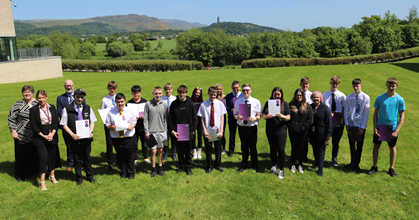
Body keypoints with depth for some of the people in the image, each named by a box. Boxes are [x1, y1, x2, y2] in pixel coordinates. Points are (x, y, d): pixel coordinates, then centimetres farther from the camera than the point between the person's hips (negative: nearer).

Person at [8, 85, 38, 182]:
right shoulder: (18, 105, -3)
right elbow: (11, 118, -1)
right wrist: (13, 131, -8)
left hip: (35, 135, 3)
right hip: (22, 136, -3)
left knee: (35, 154, 11)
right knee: (22, 155, 5)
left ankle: (33, 171, 29)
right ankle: (20, 175, 20)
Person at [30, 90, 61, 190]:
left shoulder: (52, 108, 5)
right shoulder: (34, 110, -4)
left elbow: (56, 122, 4)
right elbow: (33, 125, -6)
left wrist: (52, 134, -9)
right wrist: (43, 136, -12)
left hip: (52, 136, 4)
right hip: (40, 138, -3)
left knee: (52, 156, 11)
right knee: (43, 157, -10)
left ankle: (52, 175, 30)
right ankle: (42, 181, -2)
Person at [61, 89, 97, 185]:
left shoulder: (88, 108, 5)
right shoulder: (67, 109, -5)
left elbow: (92, 122, 9)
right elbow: (64, 125, -3)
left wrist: (91, 132, -8)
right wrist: (72, 135, -14)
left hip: (86, 138, 2)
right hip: (74, 139, -2)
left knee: (87, 157, 14)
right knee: (77, 159, 10)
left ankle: (90, 176, 29)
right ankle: (79, 178, 25)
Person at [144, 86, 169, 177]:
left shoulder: (165, 104, 2)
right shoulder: (148, 104, -3)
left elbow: (166, 118, 7)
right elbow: (145, 119, -1)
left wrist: (165, 130, 2)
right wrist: (146, 132, -6)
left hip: (162, 131, 2)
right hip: (152, 131, -2)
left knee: (160, 150, 12)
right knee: (153, 151, 1)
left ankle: (160, 168, 24)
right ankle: (153, 169, 15)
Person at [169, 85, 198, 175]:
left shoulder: (190, 103, -2)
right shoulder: (174, 104, 0)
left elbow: (194, 118, 2)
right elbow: (171, 118, 3)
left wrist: (193, 130, -3)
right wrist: (172, 130, -6)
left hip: (188, 131, -1)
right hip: (177, 132, 1)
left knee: (187, 151, 9)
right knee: (179, 151, 11)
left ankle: (188, 167, 23)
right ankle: (181, 166, 27)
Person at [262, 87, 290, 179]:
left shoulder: (285, 104, 0)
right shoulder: (268, 103, 6)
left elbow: (288, 118, -3)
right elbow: (263, 115, 5)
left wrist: (283, 116, -25)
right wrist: (267, 116, -18)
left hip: (281, 130, -2)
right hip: (270, 130, 2)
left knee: (281, 150, -5)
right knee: (272, 149, 14)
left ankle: (281, 170, 8)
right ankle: (274, 165, 34)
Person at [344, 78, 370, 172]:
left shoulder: (366, 97, -7)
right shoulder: (349, 97, -1)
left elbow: (366, 113, -7)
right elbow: (346, 111, 4)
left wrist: (362, 127, -10)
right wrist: (347, 124, -2)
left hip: (360, 126, -2)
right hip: (351, 125, 2)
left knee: (359, 146, 7)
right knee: (351, 145, 13)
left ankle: (356, 164, 22)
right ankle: (352, 162, 29)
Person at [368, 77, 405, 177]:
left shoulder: (400, 99, -6)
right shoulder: (380, 98, -3)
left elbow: (402, 116, -3)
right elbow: (375, 114, 3)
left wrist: (396, 131, -11)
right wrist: (375, 128, -6)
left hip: (392, 128, -1)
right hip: (380, 127, 1)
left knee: (392, 147, 11)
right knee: (376, 146, 7)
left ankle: (391, 169, 25)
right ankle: (374, 167, 21)